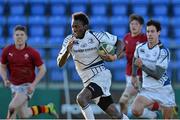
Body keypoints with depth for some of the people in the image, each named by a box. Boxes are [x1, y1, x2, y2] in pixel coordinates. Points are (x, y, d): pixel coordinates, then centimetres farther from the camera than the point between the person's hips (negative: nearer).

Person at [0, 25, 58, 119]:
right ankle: (46, 108, 27)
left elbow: (42, 69, -7)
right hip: (14, 85, 4)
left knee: (12, 107, -22)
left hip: (27, 85, -4)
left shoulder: (33, 53, -13)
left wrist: (33, 85, -16)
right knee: (23, 115, 3)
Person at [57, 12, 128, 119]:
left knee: (81, 98, -29)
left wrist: (115, 57, -18)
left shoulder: (96, 36, -11)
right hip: (89, 81, 5)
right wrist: (67, 51, -21)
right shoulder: (69, 40, 1)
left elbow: (119, 42, 0)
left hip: (101, 76, -5)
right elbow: (60, 63, -3)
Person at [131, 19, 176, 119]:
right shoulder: (140, 47, -1)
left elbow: (158, 75, -22)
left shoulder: (163, 51, -17)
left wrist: (142, 66, -24)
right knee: (135, 110, -19)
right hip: (147, 88, 4)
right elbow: (135, 60, 24)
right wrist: (134, 75, 27)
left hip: (163, 89, -4)